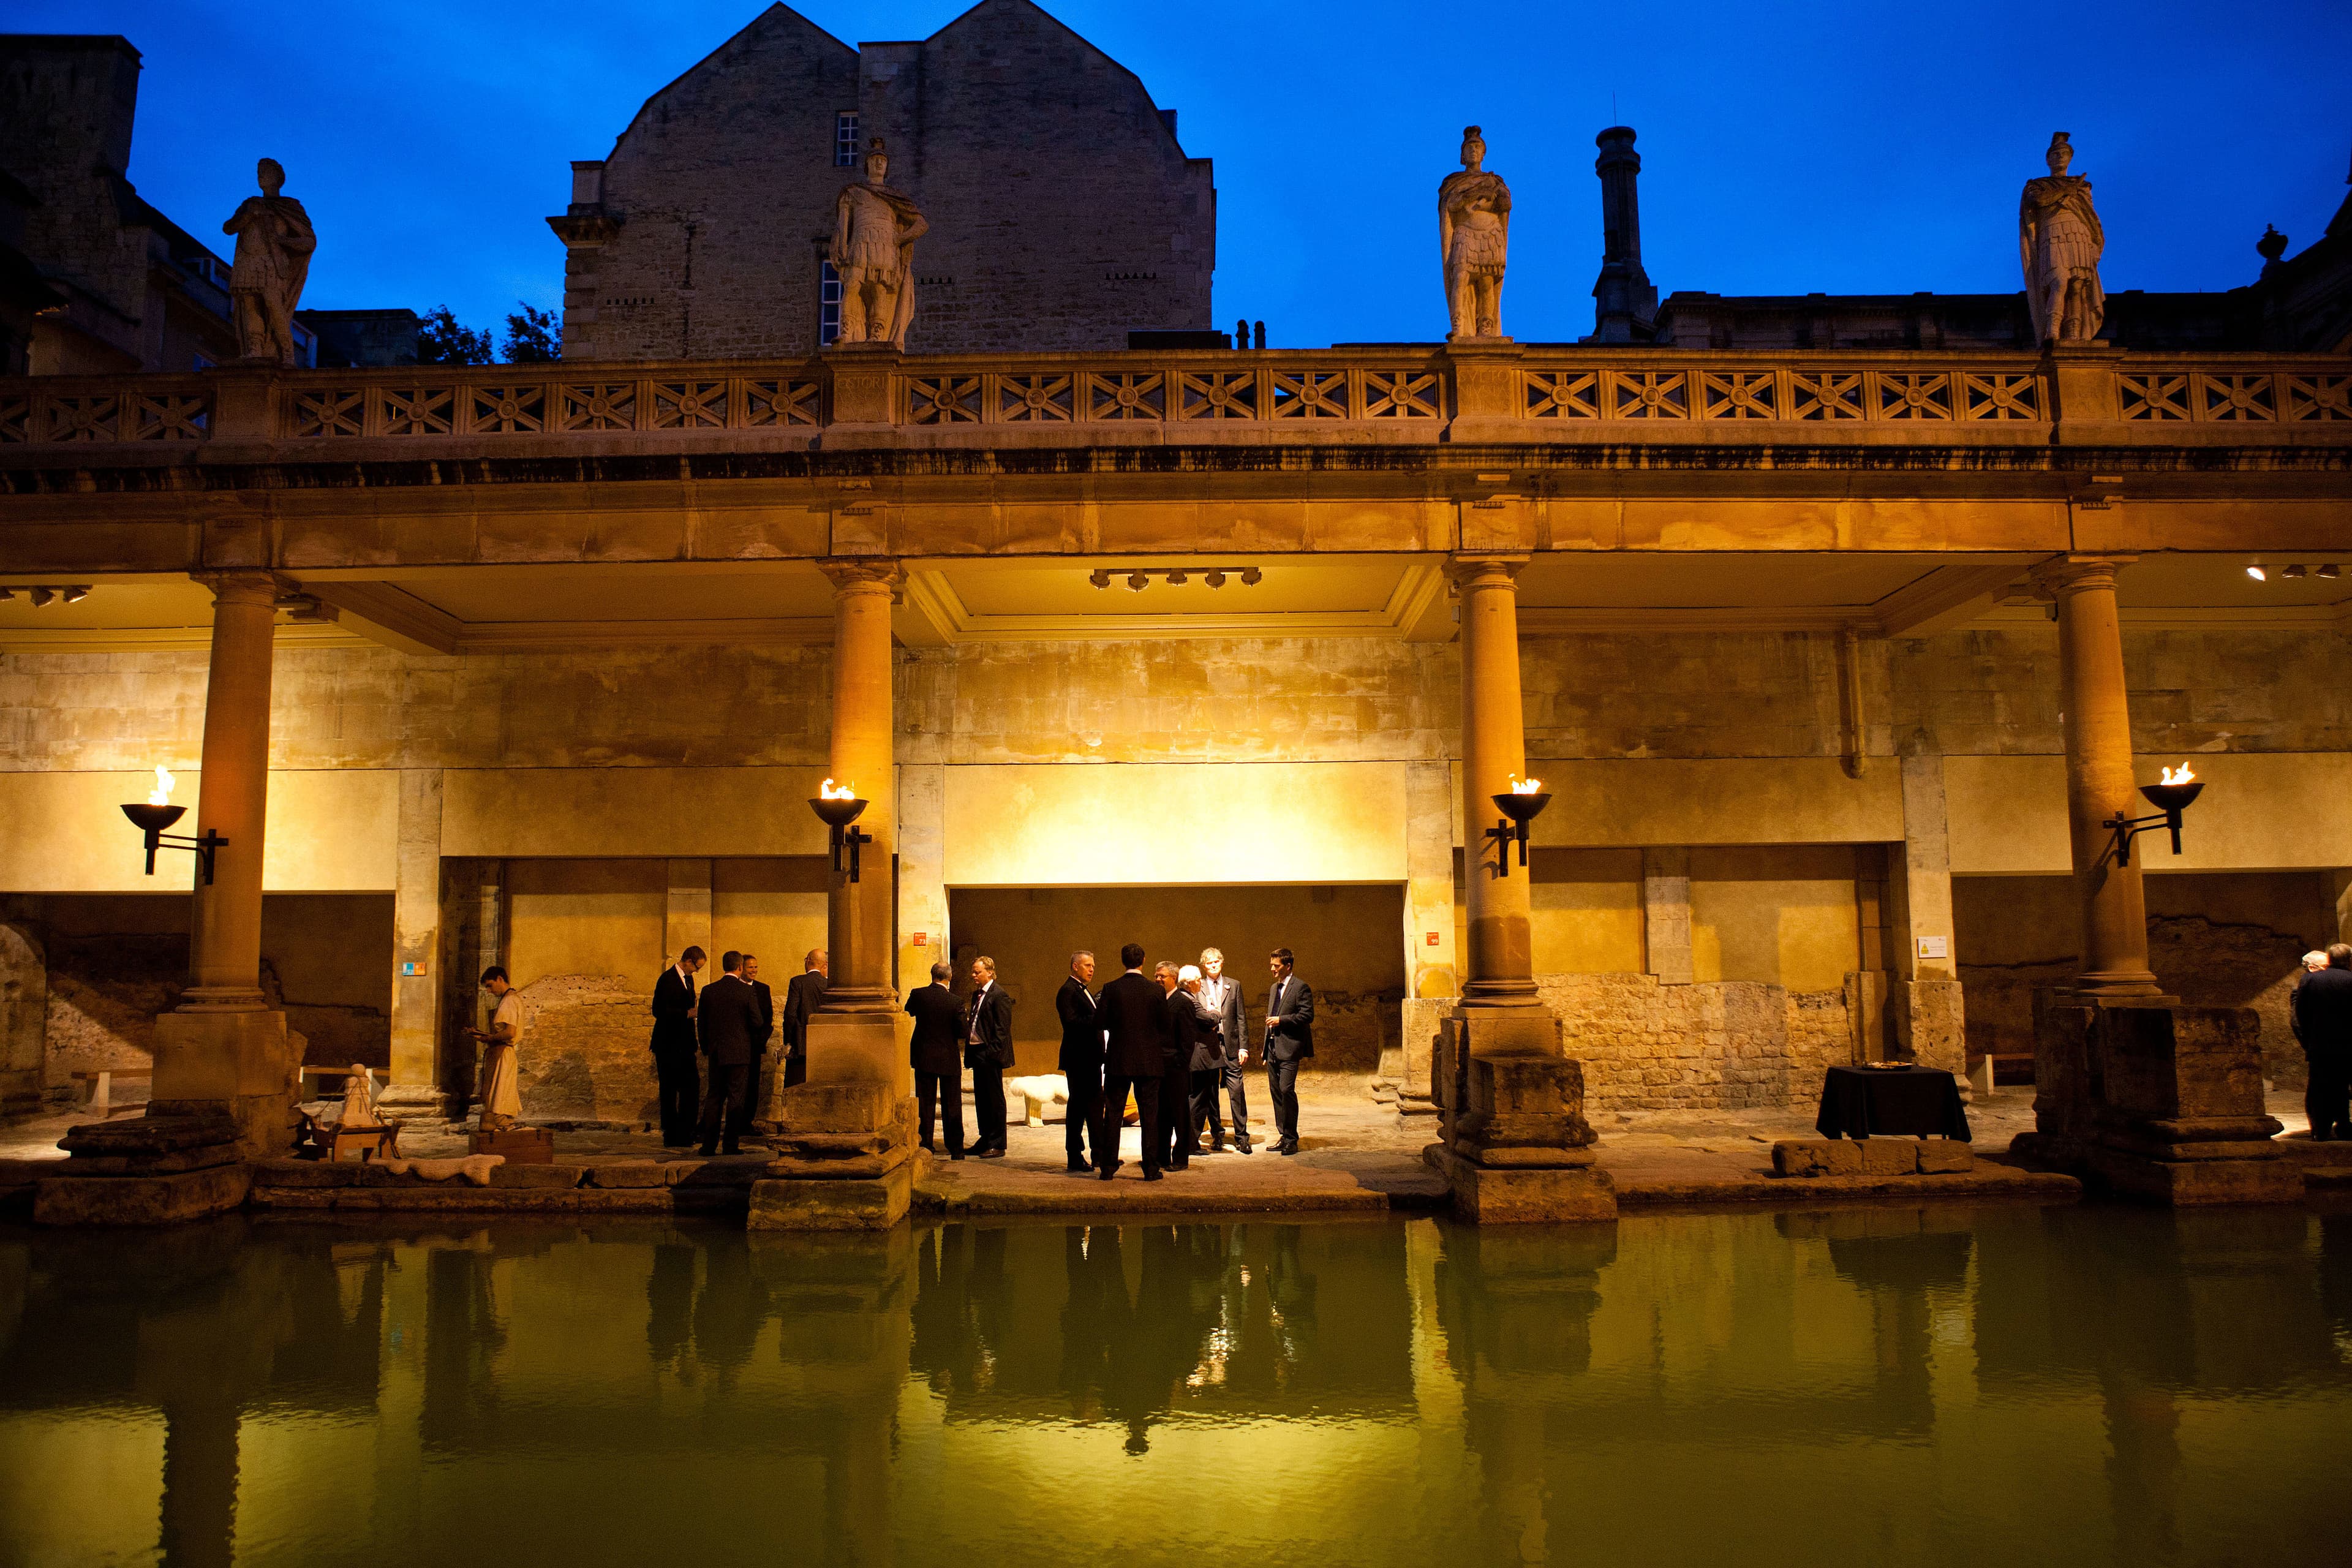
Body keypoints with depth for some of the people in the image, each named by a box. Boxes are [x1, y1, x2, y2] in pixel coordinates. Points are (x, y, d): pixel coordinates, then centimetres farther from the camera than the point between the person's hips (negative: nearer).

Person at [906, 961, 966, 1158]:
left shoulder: (917, 994, -8)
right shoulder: (955, 1001, -15)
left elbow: (908, 1013, 12)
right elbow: (962, 1032, -11)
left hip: (924, 1058, 2)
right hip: (949, 1059, -2)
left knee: (926, 1104, 11)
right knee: (952, 1106, 6)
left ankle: (926, 1146, 13)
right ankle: (956, 1149, 8)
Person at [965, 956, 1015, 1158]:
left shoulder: (998, 995, -12)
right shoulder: (977, 994, 15)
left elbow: (1002, 1028, -16)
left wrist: (993, 1052, -21)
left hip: (991, 1054, -9)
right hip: (977, 1053, 9)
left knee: (995, 1099, -2)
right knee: (981, 1098, 14)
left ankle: (997, 1145, 4)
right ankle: (986, 1140, 24)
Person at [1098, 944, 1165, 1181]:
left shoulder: (1110, 989, -6)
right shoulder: (1157, 992, -6)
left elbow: (1103, 1023, -3)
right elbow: (1165, 1027, -1)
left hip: (1117, 1061, 0)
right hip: (1149, 1061, 0)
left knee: (1113, 1115, 8)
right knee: (1149, 1116, 6)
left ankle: (1108, 1168, 11)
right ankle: (1151, 1169, 7)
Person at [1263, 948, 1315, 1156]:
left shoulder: (1300, 987, -6)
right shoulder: (1274, 988, 20)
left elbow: (1307, 1015, -14)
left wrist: (1281, 1020, -15)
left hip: (1289, 1048, -9)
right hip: (1273, 1049, 9)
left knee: (1287, 1090, -14)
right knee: (1276, 1092, 8)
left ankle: (1292, 1140, -7)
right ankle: (1284, 1137, 15)